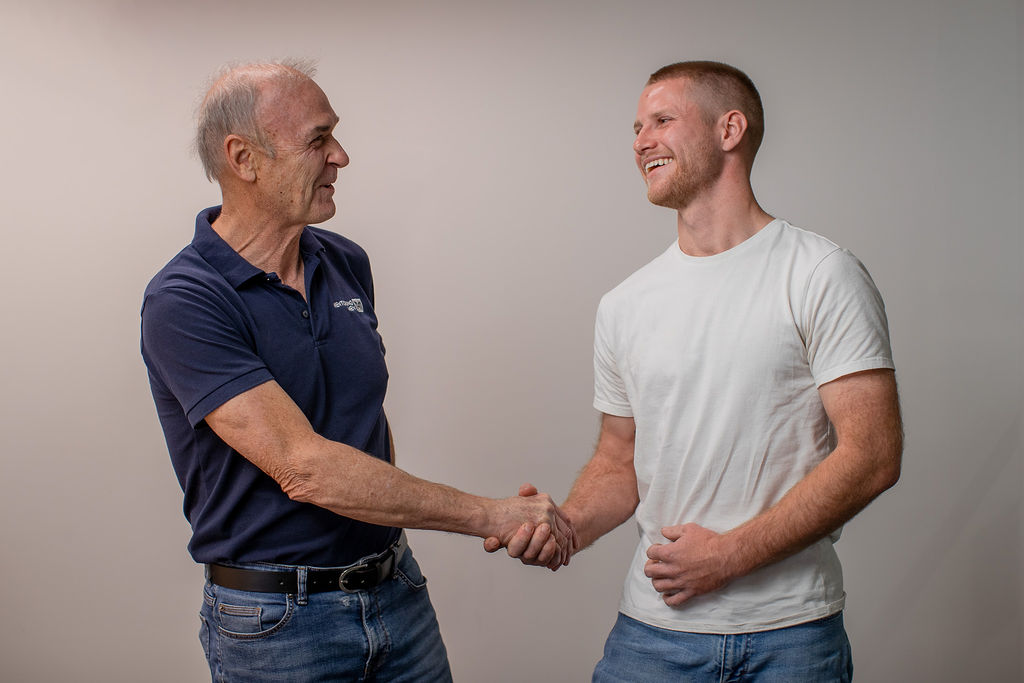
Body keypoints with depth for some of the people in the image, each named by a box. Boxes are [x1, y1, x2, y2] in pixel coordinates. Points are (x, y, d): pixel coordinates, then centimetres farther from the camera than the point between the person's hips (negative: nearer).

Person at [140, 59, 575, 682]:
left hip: (396, 591, 5)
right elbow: (304, 468, -25)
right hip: (276, 623, -5)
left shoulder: (347, 264, 4)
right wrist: (493, 516, -22)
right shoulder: (184, 303, -18)